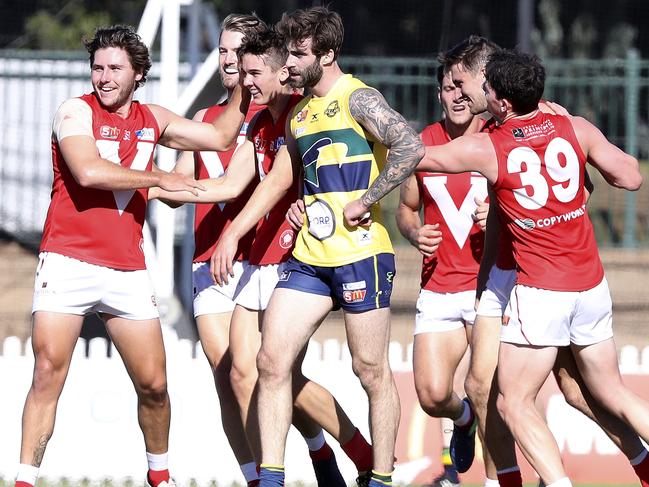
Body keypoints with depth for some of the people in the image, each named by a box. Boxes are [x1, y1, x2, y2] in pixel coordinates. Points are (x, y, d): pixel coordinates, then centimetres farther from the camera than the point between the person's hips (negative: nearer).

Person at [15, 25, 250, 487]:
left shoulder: (152, 119, 14)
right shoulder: (76, 111, -2)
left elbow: (220, 137, 24)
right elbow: (88, 171, -19)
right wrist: (159, 179, -12)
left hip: (128, 270, 5)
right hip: (68, 262, -5)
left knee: (153, 384, 4)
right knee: (48, 375, -14)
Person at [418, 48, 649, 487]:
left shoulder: (485, 148, -8)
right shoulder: (575, 129, 0)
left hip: (540, 290, -5)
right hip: (592, 285, 5)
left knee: (515, 403, 2)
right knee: (612, 393, 18)